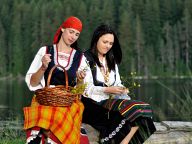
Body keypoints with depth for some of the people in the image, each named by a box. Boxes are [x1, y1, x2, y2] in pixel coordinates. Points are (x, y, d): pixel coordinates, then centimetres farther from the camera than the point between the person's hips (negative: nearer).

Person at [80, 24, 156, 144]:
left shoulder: (112, 61, 23)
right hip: (92, 105, -7)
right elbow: (86, 89, -7)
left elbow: (117, 84, 17)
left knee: (143, 109, -21)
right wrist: (107, 90, -18)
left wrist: (121, 89, -6)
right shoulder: (86, 59, 0)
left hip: (109, 103, 7)